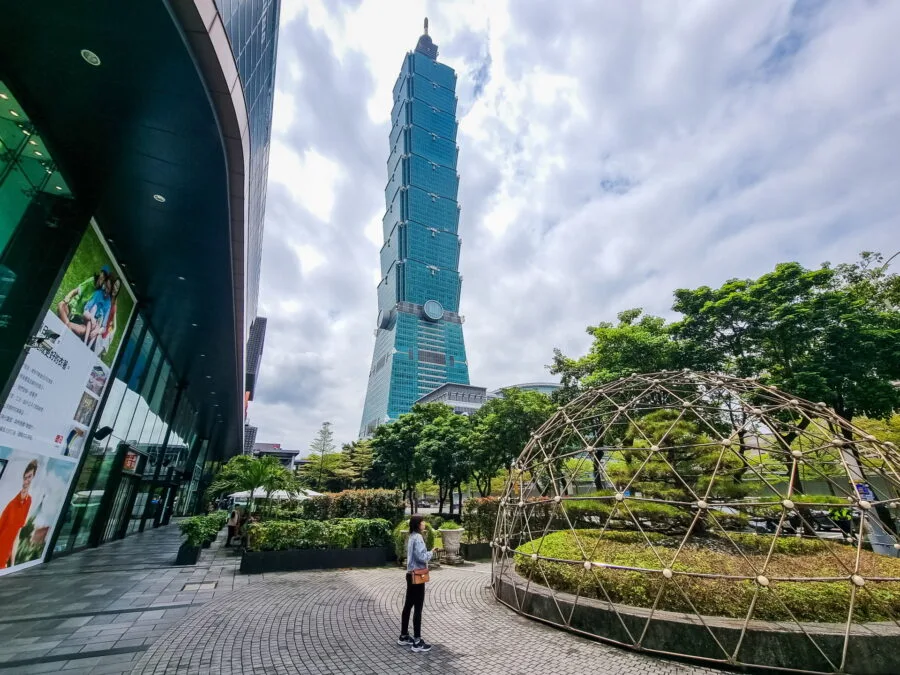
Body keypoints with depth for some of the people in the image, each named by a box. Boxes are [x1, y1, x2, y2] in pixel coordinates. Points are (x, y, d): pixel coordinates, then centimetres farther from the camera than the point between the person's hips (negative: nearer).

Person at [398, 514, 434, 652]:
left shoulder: (412, 537, 10)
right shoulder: (418, 538, -20)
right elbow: (421, 557, -25)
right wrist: (431, 552, -10)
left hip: (411, 574, 10)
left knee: (408, 605, 17)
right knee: (418, 608, -2)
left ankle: (403, 636, 28)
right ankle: (417, 642, 6)